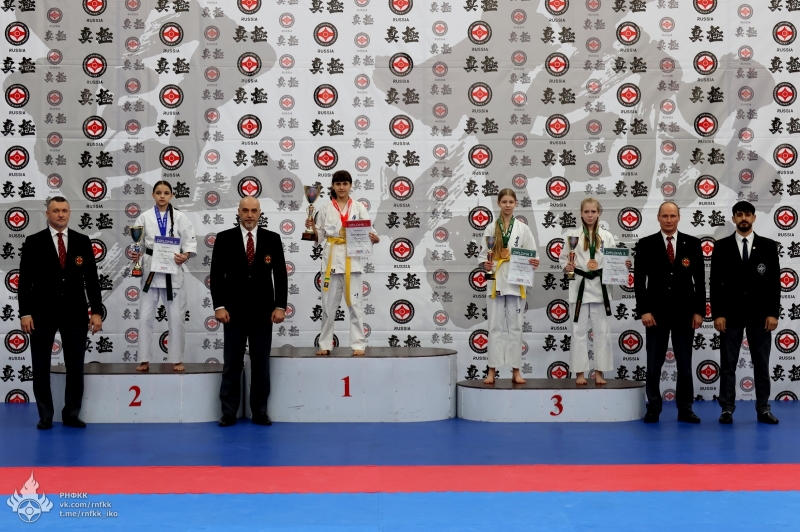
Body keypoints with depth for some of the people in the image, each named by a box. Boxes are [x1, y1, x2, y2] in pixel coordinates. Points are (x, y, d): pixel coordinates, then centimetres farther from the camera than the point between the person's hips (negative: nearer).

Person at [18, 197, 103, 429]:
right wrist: (25, 313, -10)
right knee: (41, 367, 5)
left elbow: (91, 278, 4)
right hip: (42, 312, -1)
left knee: (75, 366, 5)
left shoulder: (82, 241, 4)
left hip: (75, 312, 1)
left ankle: (71, 414, 15)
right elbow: (25, 280, -3)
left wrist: (96, 311, -2)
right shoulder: (33, 242, 0)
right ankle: (45, 416, 15)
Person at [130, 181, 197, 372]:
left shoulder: (179, 217, 1)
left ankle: (177, 360, 14)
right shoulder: (145, 217, 2)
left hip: (172, 270, 0)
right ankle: (144, 360, 11)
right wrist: (135, 254, -17)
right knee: (145, 317, 1)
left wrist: (186, 256, -19)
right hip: (150, 270, 1)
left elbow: (190, 241, -1)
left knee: (175, 317, 3)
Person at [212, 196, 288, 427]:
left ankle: (260, 412, 13)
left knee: (261, 364, 5)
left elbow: (280, 275, 2)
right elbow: (216, 275, -1)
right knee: (231, 364, 5)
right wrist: (219, 306, -9)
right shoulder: (224, 238, 0)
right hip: (234, 311, -1)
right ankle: (229, 412, 11)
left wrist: (280, 306, -6)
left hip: (262, 311, 1)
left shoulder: (272, 239, 2)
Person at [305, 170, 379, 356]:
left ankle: (358, 344, 2)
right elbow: (319, 236, 8)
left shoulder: (358, 207, 5)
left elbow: (368, 232, 0)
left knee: (354, 303, -2)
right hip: (331, 259, 1)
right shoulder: (325, 207, 6)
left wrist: (375, 239, -22)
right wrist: (312, 227, -11)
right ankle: (325, 344, 13)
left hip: (352, 259, -1)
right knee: (328, 304, 5)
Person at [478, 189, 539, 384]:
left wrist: (533, 263, -16)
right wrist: (485, 264, -15)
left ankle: (516, 370, 8)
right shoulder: (491, 228, 6)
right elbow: (483, 254, 6)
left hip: (515, 282, 0)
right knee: (496, 326, 0)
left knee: (515, 326, 4)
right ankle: (492, 370, 3)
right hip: (496, 281, 0)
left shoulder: (523, 229, 6)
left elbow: (532, 254, 5)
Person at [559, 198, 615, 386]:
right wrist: (567, 267, -17)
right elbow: (563, 258, 3)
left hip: (600, 287, 2)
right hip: (580, 286, -1)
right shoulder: (572, 235, 1)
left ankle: (599, 372, 12)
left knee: (602, 331, 3)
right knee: (579, 331, 2)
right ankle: (580, 372, 8)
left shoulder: (606, 236, 5)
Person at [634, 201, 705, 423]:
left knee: (685, 364, 6)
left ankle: (685, 409, 14)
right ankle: (653, 409, 13)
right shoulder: (645, 244, 0)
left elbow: (700, 280, 3)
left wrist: (699, 311, -3)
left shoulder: (692, 244, 2)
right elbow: (639, 280, -2)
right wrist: (644, 310, -10)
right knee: (653, 364, 3)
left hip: (684, 313, 1)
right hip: (656, 313, -1)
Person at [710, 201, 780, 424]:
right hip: (731, 314, 0)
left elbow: (774, 281, 2)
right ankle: (727, 409, 7)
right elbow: (716, 283, 0)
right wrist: (717, 314, -7)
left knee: (761, 363, 4)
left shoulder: (768, 246, 4)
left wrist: (773, 313, -6)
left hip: (759, 314, 1)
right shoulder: (722, 246, 2)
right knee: (728, 364, 2)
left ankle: (763, 409, 11)